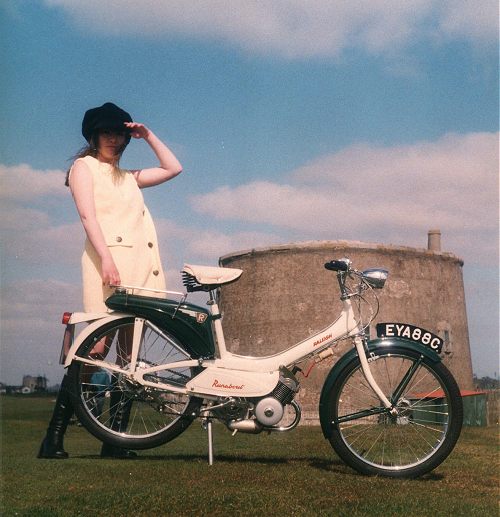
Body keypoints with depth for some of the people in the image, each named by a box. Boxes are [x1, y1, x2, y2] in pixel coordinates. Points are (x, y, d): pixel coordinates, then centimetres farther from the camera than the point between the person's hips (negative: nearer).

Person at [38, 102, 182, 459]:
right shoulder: (84, 166, 11)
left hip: (143, 267, 7)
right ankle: (54, 438, -11)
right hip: (109, 262, -7)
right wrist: (106, 257, -18)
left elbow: (174, 168, 33)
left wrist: (148, 135, 26)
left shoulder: (128, 177, 30)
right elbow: (88, 215, -4)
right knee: (96, 346, -15)